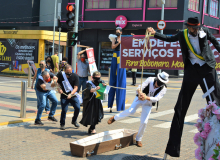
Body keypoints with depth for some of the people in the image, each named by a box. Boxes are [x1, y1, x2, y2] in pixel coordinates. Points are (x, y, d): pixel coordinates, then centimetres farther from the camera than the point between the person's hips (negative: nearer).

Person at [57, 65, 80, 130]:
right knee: (64, 110, -12)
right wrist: (59, 89, -13)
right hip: (64, 96, -1)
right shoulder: (60, 74, -8)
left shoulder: (75, 76, -11)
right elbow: (57, 83, 8)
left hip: (73, 95, 1)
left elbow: (75, 88, -13)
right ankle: (62, 124, 10)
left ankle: (74, 121, 21)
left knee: (78, 108, -7)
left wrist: (71, 94, -29)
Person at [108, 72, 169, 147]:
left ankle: (138, 139, 17)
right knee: (131, 111, -24)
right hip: (140, 99, -1)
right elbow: (140, 87, -25)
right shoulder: (150, 80, -19)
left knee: (144, 122, -5)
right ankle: (115, 118, 0)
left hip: (148, 104, 1)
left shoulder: (163, 89, -20)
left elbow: (156, 98, -33)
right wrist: (140, 93, -48)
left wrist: (146, 97, -50)